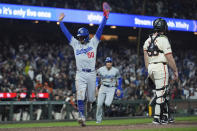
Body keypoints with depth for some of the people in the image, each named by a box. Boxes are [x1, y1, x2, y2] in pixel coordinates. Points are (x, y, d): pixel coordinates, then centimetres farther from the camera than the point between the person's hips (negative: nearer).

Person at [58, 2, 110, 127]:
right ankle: (82, 117, -13)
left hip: (91, 74, 0)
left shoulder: (93, 42, 8)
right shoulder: (76, 44, 11)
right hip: (80, 74, 0)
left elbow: (100, 29, 2)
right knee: (80, 96, -13)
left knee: (91, 99, 8)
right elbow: (66, 32, 14)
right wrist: (60, 21, 13)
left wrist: (105, 17, -4)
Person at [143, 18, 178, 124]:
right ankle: (157, 118, -8)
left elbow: (146, 58, 13)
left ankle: (165, 114, 11)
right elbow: (169, 58, -12)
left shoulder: (148, 41, 12)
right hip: (160, 67, -7)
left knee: (160, 91, 16)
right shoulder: (163, 39, -9)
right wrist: (175, 71, -4)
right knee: (161, 93, -6)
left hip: (151, 68, 7)